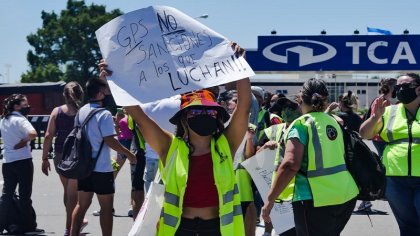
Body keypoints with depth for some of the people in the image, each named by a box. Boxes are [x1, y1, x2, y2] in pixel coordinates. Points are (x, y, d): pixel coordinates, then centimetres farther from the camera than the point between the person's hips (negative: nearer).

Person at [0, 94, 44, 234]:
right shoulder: (19, 120, -13)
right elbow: (33, 134, -29)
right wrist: (25, 141, -13)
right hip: (22, 160, -7)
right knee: (25, 195, 1)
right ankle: (27, 226, 6)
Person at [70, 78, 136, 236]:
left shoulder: (81, 112, 8)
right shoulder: (104, 114, -16)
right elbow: (110, 141, -19)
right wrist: (129, 154, -10)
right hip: (101, 168, -7)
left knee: (82, 204, 13)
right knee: (106, 207, 3)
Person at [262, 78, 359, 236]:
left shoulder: (301, 124, -8)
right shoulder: (333, 121, 12)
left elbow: (291, 165, -19)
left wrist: (270, 199, -15)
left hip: (316, 199, -7)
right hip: (346, 195, 7)